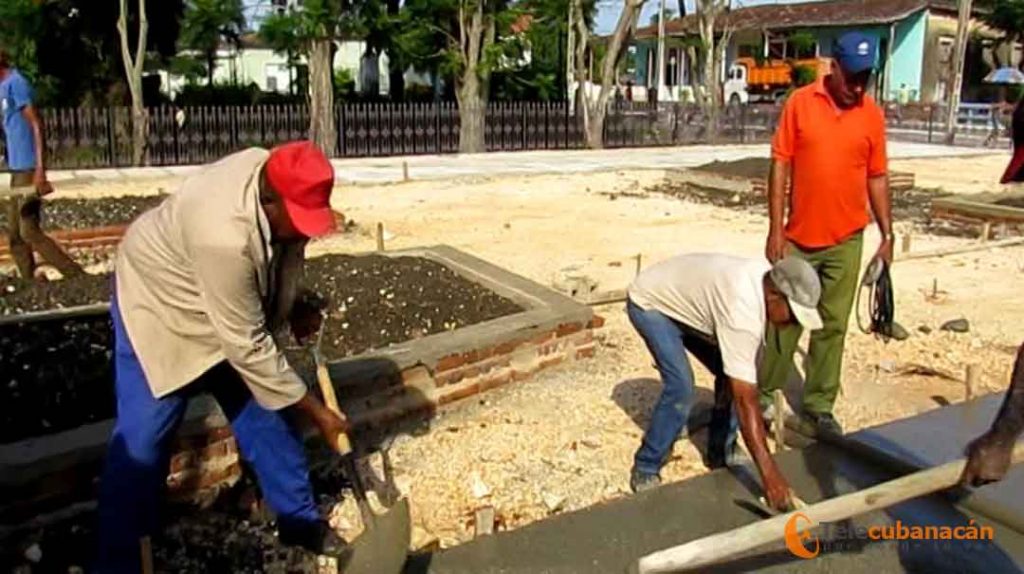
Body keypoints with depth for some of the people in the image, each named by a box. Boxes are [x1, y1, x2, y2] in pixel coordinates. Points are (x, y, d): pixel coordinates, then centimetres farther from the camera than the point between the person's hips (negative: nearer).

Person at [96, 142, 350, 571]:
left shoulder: (276, 178, -20)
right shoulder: (225, 236, -42)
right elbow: (247, 346, -35)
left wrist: (296, 307, -7)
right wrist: (314, 410, -28)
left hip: (234, 310, 7)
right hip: (158, 306, -7)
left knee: (264, 414, 8)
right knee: (143, 435, -5)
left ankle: (300, 520, 22)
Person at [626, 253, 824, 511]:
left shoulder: (766, 276, -13)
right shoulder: (742, 312, -39)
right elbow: (745, 400, -40)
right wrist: (769, 473, -39)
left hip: (684, 302, 9)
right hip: (650, 304, -9)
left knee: (733, 376, 1)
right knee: (681, 389, -22)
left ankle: (720, 454, 17)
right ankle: (645, 470, -4)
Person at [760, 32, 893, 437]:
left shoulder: (873, 115, 1)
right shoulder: (800, 102, -4)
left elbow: (877, 179, 7)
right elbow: (780, 166, -4)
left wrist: (887, 235, 5)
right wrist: (775, 229, -8)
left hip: (845, 241, 2)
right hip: (798, 238, -1)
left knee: (832, 327, 8)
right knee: (784, 321, 8)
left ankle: (818, 408, 19)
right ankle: (763, 394, 24)